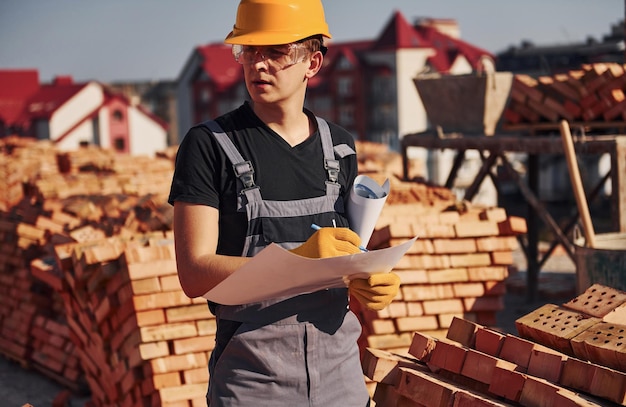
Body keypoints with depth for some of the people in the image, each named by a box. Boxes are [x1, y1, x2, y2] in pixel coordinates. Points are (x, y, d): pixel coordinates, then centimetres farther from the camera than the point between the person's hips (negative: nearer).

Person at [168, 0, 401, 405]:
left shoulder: (340, 147, 7)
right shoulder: (208, 145, -8)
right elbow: (195, 274, -16)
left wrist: (374, 284, -6)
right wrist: (298, 258, -27)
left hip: (339, 371, 4)